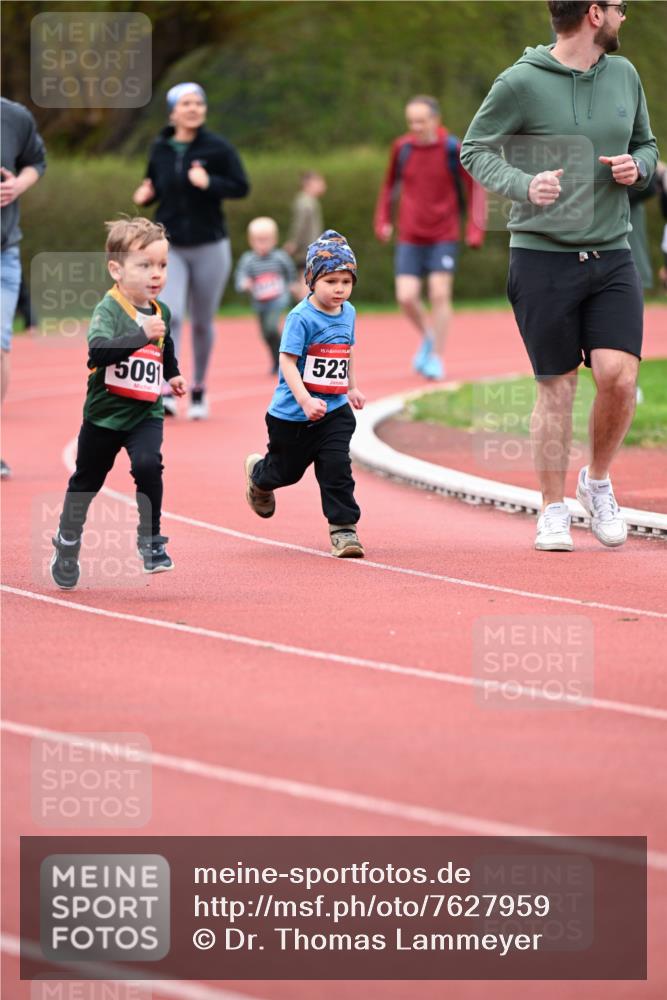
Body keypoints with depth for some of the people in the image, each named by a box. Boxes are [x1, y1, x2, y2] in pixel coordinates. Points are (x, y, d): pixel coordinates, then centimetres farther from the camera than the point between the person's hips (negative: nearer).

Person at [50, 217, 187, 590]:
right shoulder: (109, 310, -20)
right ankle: (68, 542, 35)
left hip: (146, 413, 3)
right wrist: (142, 335, -46)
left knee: (148, 465, -23)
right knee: (87, 479, 13)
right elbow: (98, 351, -40)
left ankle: (151, 539, -8)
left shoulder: (161, 311, 0)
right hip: (104, 412, -3)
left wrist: (173, 374, 23)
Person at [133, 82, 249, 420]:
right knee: (170, 316, -18)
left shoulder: (218, 148, -7)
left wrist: (209, 183, -23)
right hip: (169, 248, 1)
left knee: (202, 323, 10)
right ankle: (167, 392, -20)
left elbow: (241, 187, -7)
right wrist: (145, 195, -8)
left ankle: (199, 388, 31)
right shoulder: (160, 149, 2)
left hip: (209, 247, -1)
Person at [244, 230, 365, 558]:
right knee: (287, 470, 13)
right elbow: (287, 361, -24)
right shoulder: (301, 317, -19)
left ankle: (343, 529, -3)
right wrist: (305, 402, -33)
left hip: (335, 411, 4)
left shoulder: (347, 312, 4)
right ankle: (258, 474, 48)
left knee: (337, 466, -11)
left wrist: (352, 387, 25)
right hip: (292, 413, -4)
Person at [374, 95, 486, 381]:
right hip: (409, 238, 2)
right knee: (406, 297, -8)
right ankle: (428, 337, 20)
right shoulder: (402, 148, 0)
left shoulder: (452, 149, -8)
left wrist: (475, 228, -9)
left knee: (439, 294, -8)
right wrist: (383, 220, 10)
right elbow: (390, 184, 17)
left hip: (444, 237, -2)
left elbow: (474, 188, -1)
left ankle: (436, 357, 3)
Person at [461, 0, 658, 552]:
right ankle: (554, 510, 16)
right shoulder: (521, 83, -7)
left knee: (619, 375, -11)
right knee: (556, 386, 2)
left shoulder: (624, 75, 8)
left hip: (612, 257, 3)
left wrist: (638, 167, -3)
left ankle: (599, 481, 15)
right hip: (542, 256, -3)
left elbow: (646, 144, 21)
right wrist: (522, 184, -18)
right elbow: (474, 148, 0)